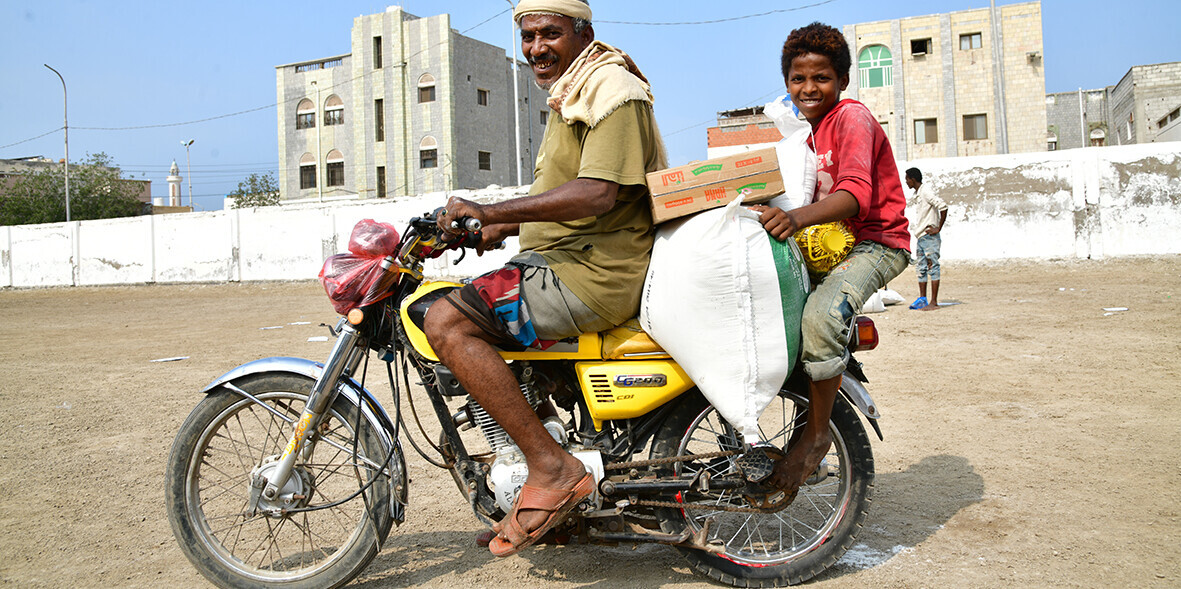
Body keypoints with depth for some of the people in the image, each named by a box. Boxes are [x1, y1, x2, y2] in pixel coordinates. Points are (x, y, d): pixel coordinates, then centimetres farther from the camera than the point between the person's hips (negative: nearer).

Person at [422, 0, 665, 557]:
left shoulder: (614, 93, -10)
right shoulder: (568, 99, 24)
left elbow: (597, 194, -25)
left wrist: (491, 211, -27)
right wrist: (503, 227, 12)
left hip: (594, 274, -11)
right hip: (557, 259, 11)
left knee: (447, 322, -22)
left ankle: (551, 468, -18)